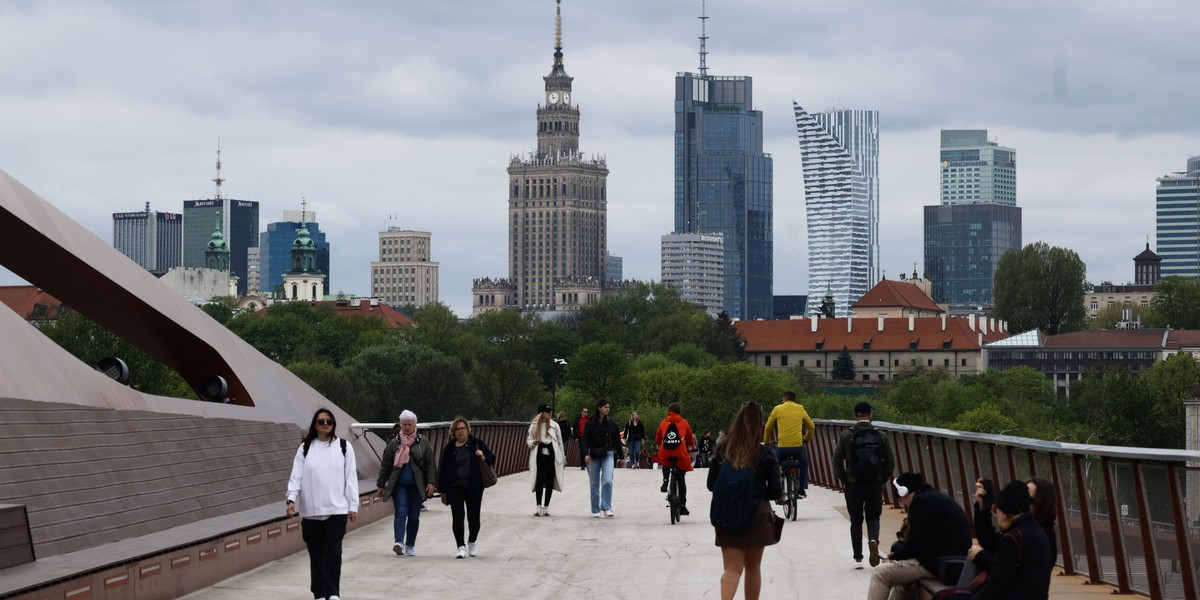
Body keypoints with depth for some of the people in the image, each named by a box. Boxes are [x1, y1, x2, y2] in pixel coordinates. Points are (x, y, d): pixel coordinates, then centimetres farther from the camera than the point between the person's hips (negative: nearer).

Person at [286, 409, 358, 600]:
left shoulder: (344, 447, 5)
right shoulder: (305, 448, 7)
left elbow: (351, 478, 4)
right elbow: (296, 476, 1)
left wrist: (353, 506, 0)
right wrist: (291, 499, -14)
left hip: (337, 510, -2)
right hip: (311, 511, 2)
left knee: (333, 551, -11)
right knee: (316, 553, 6)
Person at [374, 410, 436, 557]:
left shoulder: (423, 442, 4)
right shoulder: (394, 443, 3)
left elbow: (430, 464, 5)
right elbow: (385, 466, 8)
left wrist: (431, 482, -5)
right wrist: (380, 485, 8)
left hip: (417, 485, 1)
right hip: (399, 485, -1)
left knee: (414, 516, 6)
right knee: (400, 512, -15)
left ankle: (410, 546, 16)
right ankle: (399, 542, -26)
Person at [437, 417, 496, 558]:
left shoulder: (476, 443, 2)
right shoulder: (449, 448, 3)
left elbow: (492, 458, 6)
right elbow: (443, 470, 6)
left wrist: (484, 457, -18)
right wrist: (443, 491, 4)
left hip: (473, 487, 0)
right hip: (455, 488, 0)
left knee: (473, 517, 5)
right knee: (457, 517, -5)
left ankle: (472, 543, 28)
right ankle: (461, 546, 0)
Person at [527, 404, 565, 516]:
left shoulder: (554, 425, 4)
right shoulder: (534, 426, 4)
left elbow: (560, 441, 8)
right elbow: (528, 440, 13)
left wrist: (562, 456, 8)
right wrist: (534, 442, -11)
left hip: (551, 455, 0)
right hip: (540, 455, 0)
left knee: (549, 482, 2)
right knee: (539, 481, -7)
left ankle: (546, 507, 10)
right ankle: (539, 507, 0)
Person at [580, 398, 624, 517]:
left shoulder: (611, 423, 5)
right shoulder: (590, 423, 0)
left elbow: (617, 440, 11)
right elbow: (584, 440, -2)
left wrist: (620, 457, 12)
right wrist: (586, 454, -16)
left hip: (608, 455, 0)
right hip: (593, 456, 0)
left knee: (607, 481, -15)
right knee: (594, 484, 6)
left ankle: (606, 508, -11)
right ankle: (595, 510, 14)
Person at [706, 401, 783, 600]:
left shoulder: (722, 450, -3)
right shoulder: (766, 454, -9)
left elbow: (711, 485, 3)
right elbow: (775, 491, -8)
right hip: (757, 516, -1)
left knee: (732, 568, 0)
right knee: (753, 567, 16)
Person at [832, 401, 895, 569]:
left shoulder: (846, 435, -4)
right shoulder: (880, 436, 0)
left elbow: (837, 460, -7)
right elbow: (890, 462, -1)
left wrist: (843, 481, 3)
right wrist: (882, 481, 9)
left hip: (853, 485, 0)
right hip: (875, 484, 1)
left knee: (856, 521, 9)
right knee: (873, 517, 12)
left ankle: (858, 558, 9)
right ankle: (873, 540, -19)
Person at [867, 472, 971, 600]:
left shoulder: (922, 501, -10)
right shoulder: (937, 498, 21)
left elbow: (914, 544, -13)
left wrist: (893, 558, 4)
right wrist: (897, 556, 16)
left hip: (938, 564, -10)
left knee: (880, 574, -6)